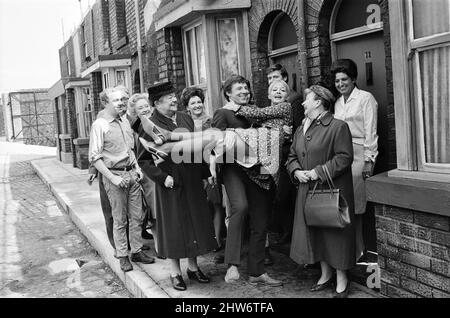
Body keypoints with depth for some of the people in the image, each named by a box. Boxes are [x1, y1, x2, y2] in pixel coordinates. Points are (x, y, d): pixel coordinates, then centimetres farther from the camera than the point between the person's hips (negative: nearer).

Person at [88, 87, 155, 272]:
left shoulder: (125, 123, 12)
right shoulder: (99, 125, -9)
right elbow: (94, 157, -13)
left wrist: (137, 168, 10)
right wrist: (113, 178, -18)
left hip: (132, 173, 6)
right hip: (114, 175, -6)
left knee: (137, 216, 10)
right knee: (119, 219, 3)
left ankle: (137, 251, 23)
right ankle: (122, 256, 15)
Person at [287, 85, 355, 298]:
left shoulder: (338, 127, -10)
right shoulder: (301, 129, 13)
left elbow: (344, 157, -15)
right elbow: (292, 157, 16)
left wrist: (318, 171, -18)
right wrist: (296, 171, -5)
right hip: (307, 190, 7)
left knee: (334, 232, 1)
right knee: (314, 231, 12)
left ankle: (341, 280, 15)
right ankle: (325, 274, 28)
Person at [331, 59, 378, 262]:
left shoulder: (365, 98, -1)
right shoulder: (338, 103, 18)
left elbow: (370, 131, -6)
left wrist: (369, 159, -11)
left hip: (359, 155, -6)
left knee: (355, 204, -7)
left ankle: (358, 250, 4)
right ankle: (356, 249, 11)